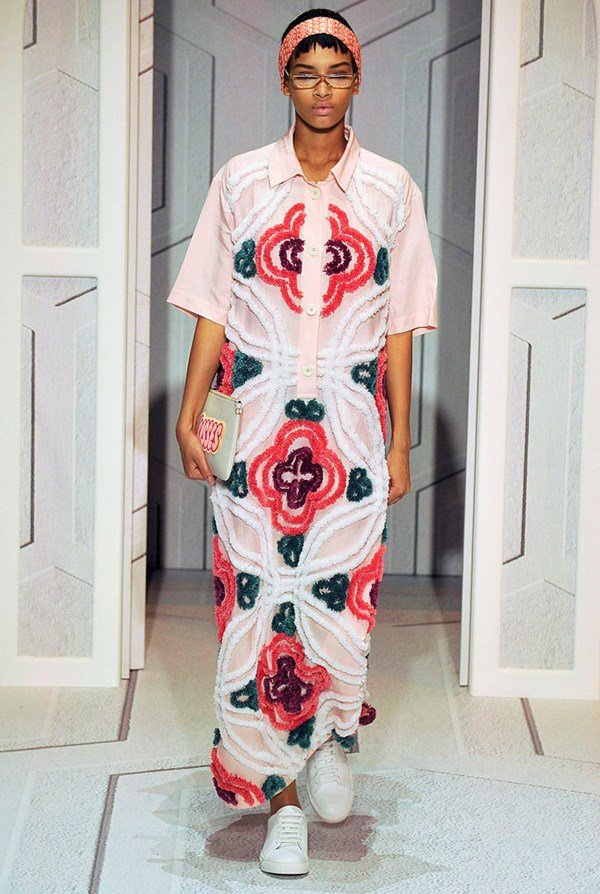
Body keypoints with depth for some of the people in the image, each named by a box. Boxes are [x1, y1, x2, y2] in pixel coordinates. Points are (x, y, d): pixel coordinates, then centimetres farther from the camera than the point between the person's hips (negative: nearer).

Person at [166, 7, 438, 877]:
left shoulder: (391, 188, 4)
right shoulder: (241, 180, 4)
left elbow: (399, 327, 5)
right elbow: (212, 310, 5)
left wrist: (398, 444, 3)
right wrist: (189, 415, -3)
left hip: (349, 428, 0)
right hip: (255, 424, 0)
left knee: (340, 600, -2)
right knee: (257, 605, -3)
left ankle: (335, 739, 30)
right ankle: (280, 794, 9)